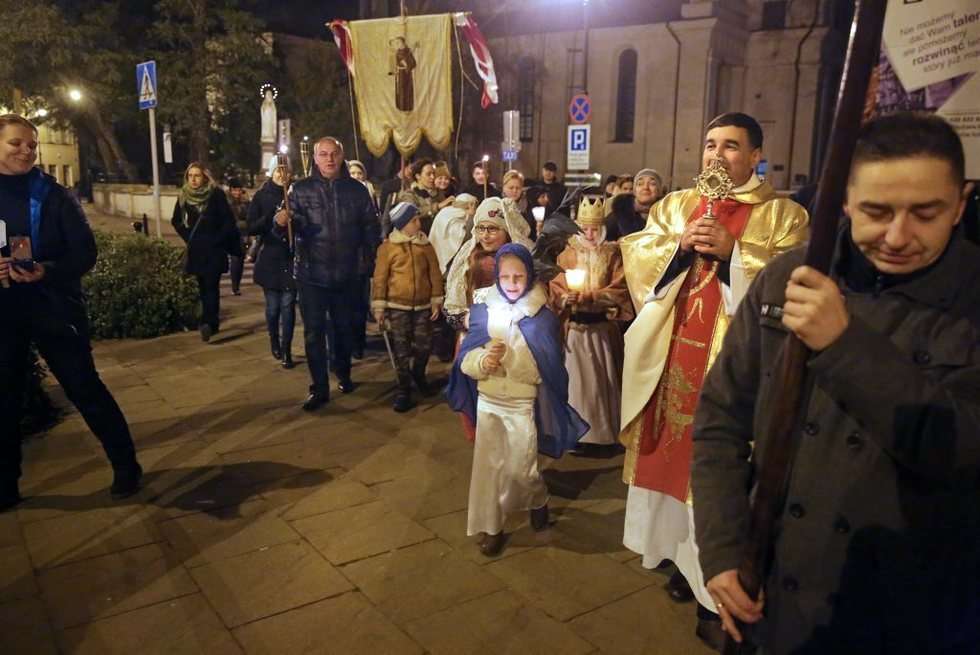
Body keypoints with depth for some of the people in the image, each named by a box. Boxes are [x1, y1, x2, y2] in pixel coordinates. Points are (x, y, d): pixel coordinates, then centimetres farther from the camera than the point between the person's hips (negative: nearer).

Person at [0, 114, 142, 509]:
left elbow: (86, 251, -7)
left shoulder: (51, 194, -3)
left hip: (53, 307, -3)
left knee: (85, 388, 2)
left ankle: (126, 466, 15)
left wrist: (49, 271, -24)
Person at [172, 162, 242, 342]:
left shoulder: (216, 194, -7)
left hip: (214, 249, -4)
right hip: (196, 250, 4)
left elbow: (229, 220, -7)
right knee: (203, 287, 5)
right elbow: (176, 221, 18)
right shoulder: (184, 197, 5)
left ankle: (208, 323, -12)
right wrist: (187, 237, 7)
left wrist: (218, 239, -11)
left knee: (211, 286, -8)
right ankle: (212, 322, 8)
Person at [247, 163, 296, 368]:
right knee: (273, 307, 6)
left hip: (291, 259, 0)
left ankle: (286, 350, 5)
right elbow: (251, 228, -2)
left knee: (288, 306, -4)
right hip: (269, 260, 0)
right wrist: (272, 218, -17)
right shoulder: (261, 196, 3)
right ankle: (274, 341, 32)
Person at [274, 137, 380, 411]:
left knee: (343, 328, 16)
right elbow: (291, 229, -9)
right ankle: (319, 388, 11)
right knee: (314, 332, 2)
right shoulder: (300, 189, -3)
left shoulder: (357, 190, 1)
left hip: (346, 274, 2)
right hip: (312, 274, -1)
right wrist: (280, 223, -31)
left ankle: (343, 374, 37)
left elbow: (371, 228, 5)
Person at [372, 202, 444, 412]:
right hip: (398, 306, -2)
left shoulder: (425, 245, 3)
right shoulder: (388, 247, -4)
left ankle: (418, 374, 34)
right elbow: (380, 278, -3)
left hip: (423, 305, 2)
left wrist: (437, 301, 2)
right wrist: (379, 307, -5)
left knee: (424, 345, 5)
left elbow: (435, 274, 5)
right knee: (402, 349, 3)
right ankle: (403, 390, 13)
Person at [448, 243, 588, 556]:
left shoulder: (541, 316, -10)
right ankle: (489, 527, 23)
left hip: (523, 403, -2)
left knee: (520, 469, 1)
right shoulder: (483, 308, -4)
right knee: (487, 465, 6)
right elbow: (466, 359, -8)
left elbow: (540, 370, -12)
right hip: (488, 400, 2)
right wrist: (483, 361, -26)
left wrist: (508, 356, -24)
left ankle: (537, 499, 34)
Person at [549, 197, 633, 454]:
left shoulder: (612, 254, 4)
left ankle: (605, 434, 14)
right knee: (576, 377, 2)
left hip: (603, 327, 0)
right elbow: (556, 286, 0)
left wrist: (593, 296, -19)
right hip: (575, 327, 0)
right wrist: (568, 298, -21)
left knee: (602, 379, 4)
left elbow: (619, 289, -5)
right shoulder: (568, 253, 4)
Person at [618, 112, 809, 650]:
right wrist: (680, 245, -11)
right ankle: (688, 559, 30)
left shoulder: (783, 216, 1)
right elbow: (635, 254, 5)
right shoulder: (675, 205, 13)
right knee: (678, 457, 11)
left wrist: (733, 251, -19)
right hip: (673, 360, 4)